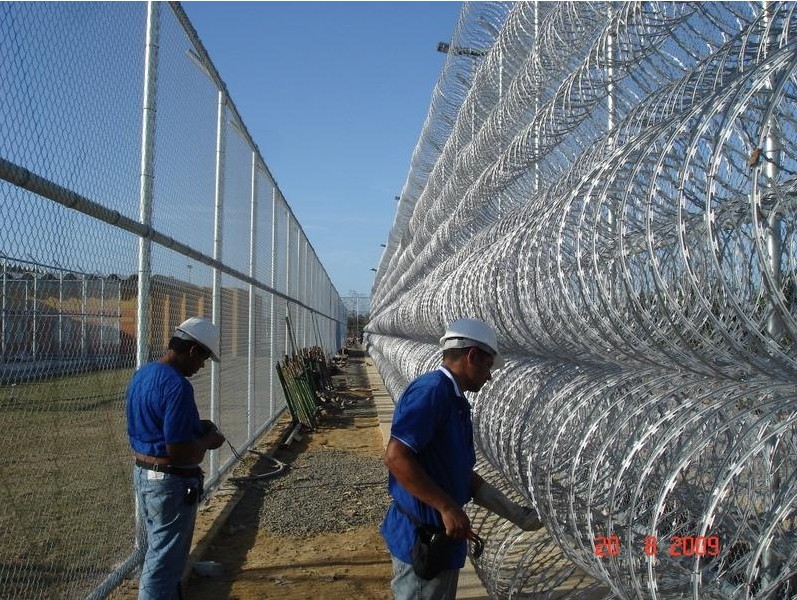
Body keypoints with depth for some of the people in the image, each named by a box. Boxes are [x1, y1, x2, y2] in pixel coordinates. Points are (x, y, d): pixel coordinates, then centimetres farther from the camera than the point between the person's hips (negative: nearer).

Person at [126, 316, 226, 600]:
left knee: (157, 550, 25)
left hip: (142, 474, 10)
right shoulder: (177, 386, -26)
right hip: (171, 483, -9)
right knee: (164, 561, 5)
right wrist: (208, 441, -11)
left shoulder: (141, 374, 4)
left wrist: (195, 427, 9)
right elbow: (178, 451, -28)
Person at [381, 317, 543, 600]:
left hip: (441, 534, 10)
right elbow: (396, 458, -28)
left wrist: (517, 514, 16)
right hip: (422, 537, -10)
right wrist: (448, 508, -24)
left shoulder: (456, 402, 11)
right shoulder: (431, 389, -20)